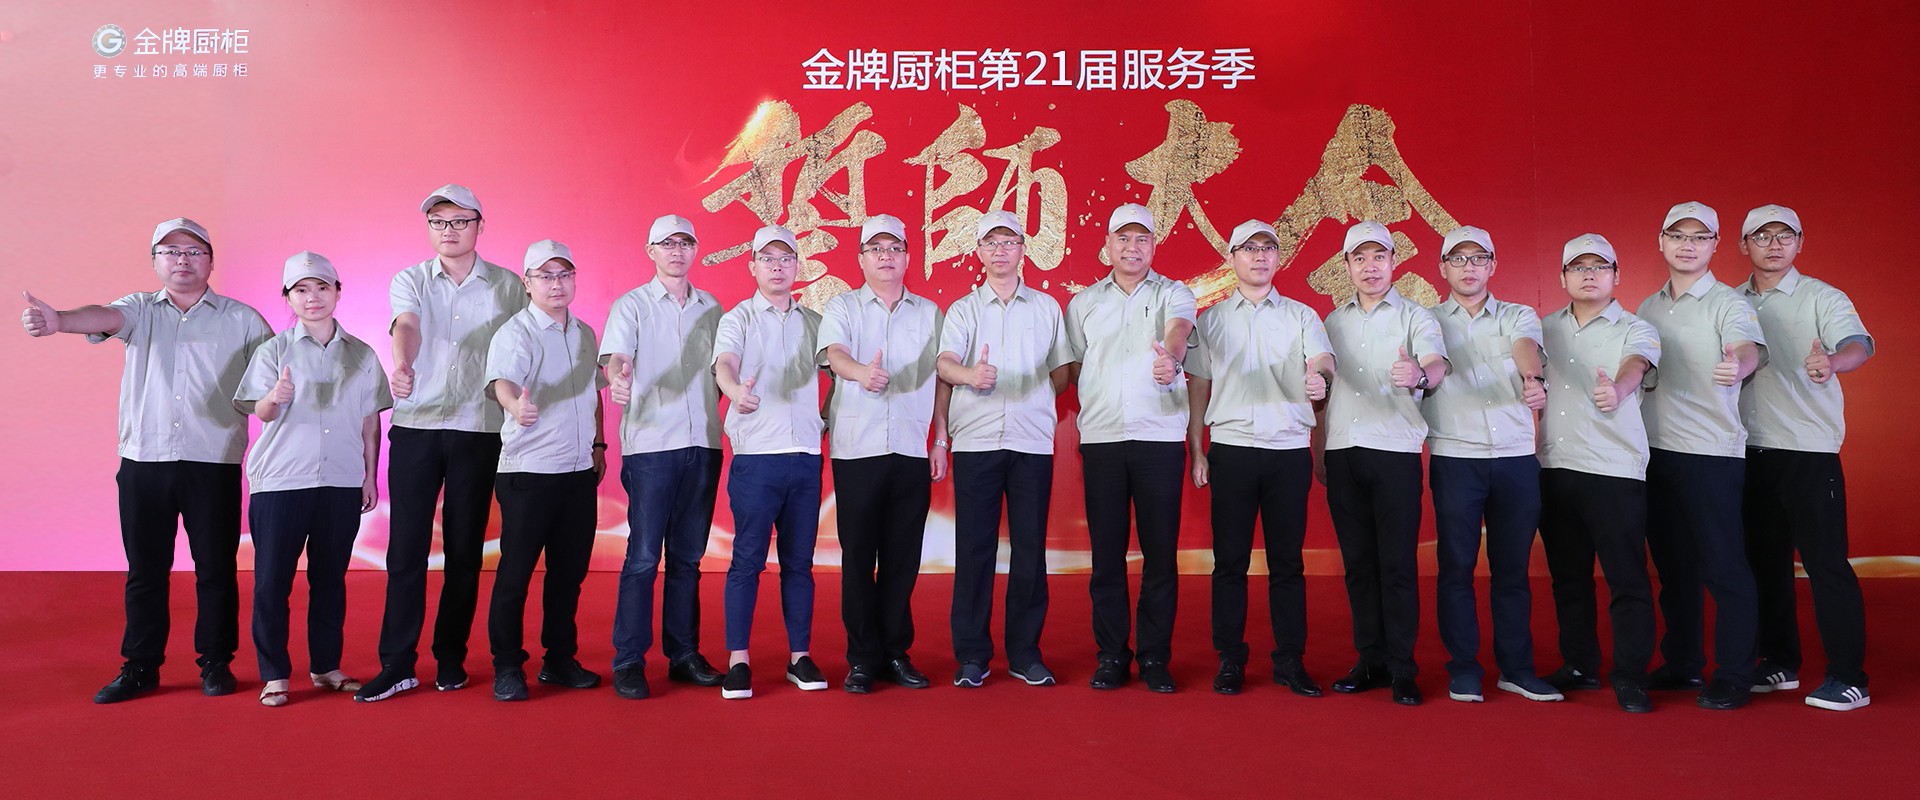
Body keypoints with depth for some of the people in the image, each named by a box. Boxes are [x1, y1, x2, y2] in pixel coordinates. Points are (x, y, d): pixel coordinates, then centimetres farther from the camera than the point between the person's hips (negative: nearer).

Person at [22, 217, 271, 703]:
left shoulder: (241, 319, 5)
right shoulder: (141, 310, 9)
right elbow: (104, 317, -13)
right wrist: (59, 321, -34)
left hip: (214, 463, -2)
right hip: (144, 461, 2)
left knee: (216, 568, 4)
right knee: (144, 569, 9)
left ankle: (216, 663, 16)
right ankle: (140, 667, 20)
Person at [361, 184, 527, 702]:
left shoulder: (507, 286, 6)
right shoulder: (410, 281, 5)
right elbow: (405, 327, -15)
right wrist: (401, 364, -37)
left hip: (480, 430, 0)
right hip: (415, 427, 0)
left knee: (464, 551, 6)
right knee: (406, 548, 0)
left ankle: (451, 658, 17)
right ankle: (397, 664, 7)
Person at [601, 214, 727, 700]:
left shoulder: (712, 309, 15)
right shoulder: (632, 305, 3)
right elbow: (615, 356, -12)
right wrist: (617, 378, -33)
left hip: (703, 443, 4)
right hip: (650, 444, -4)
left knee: (687, 555, 9)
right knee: (644, 556, -5)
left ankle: (684, 654, 17)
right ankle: (628, 661, 4)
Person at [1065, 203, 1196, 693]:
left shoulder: (1173, 294, 6)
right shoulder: (1084, 303, 14)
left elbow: (1179, 330, -16)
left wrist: (1170, 357, -38)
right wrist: (1086, 415, 6)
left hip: (1160, 437, -2)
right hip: (1101, 438, 2)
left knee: (1160, 551, 1)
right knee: (1106, 551, 4)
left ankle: (1155, 658, 11)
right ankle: (1111, 655, 13)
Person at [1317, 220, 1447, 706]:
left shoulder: (1416, 318, 3)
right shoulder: (1334, 321, 15)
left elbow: (1437, 364, -16)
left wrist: (1420, 375, -40)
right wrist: (1318, 452, 13)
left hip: (1395, 451, -4)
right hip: (1342, 452, 4)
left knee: (1397, 562, -4)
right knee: (1357, 561, 7)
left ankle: (1401, 669, 5)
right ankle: (1370, 660, 16)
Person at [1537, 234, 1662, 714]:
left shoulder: (1635, 330, 0)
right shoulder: (1546, 328, 14)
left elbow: (1634, 366, -21)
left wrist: (1617, 389, -42)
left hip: (1616, 470, -4)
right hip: (1554, 468, 4)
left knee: (1627, 578, -4)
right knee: (1567, 576, 12)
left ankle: (1630, 677, 6)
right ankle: (1579, 665, 25)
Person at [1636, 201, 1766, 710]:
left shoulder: (1728, 303, -5)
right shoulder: (1648, 308, 14)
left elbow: (1750, 348, -25)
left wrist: (1737, 366, -47)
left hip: (1712, 453, -6)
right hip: (1656, 450, 6)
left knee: (1723, 567, -2)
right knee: (1672, 564, 14)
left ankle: (1733, 678, 8)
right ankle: (1681, 663, 26)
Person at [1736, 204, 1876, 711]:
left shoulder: (1821, 298, -3)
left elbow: (1858, 344, -19)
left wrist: (1831, 363, -40)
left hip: (1809, 450, -4)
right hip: (1750, 451, 4)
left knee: (1826, 561, -4)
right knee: (1765, 559, 11)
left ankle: (1848, 677, 5)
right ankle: (1780, 662, 24)